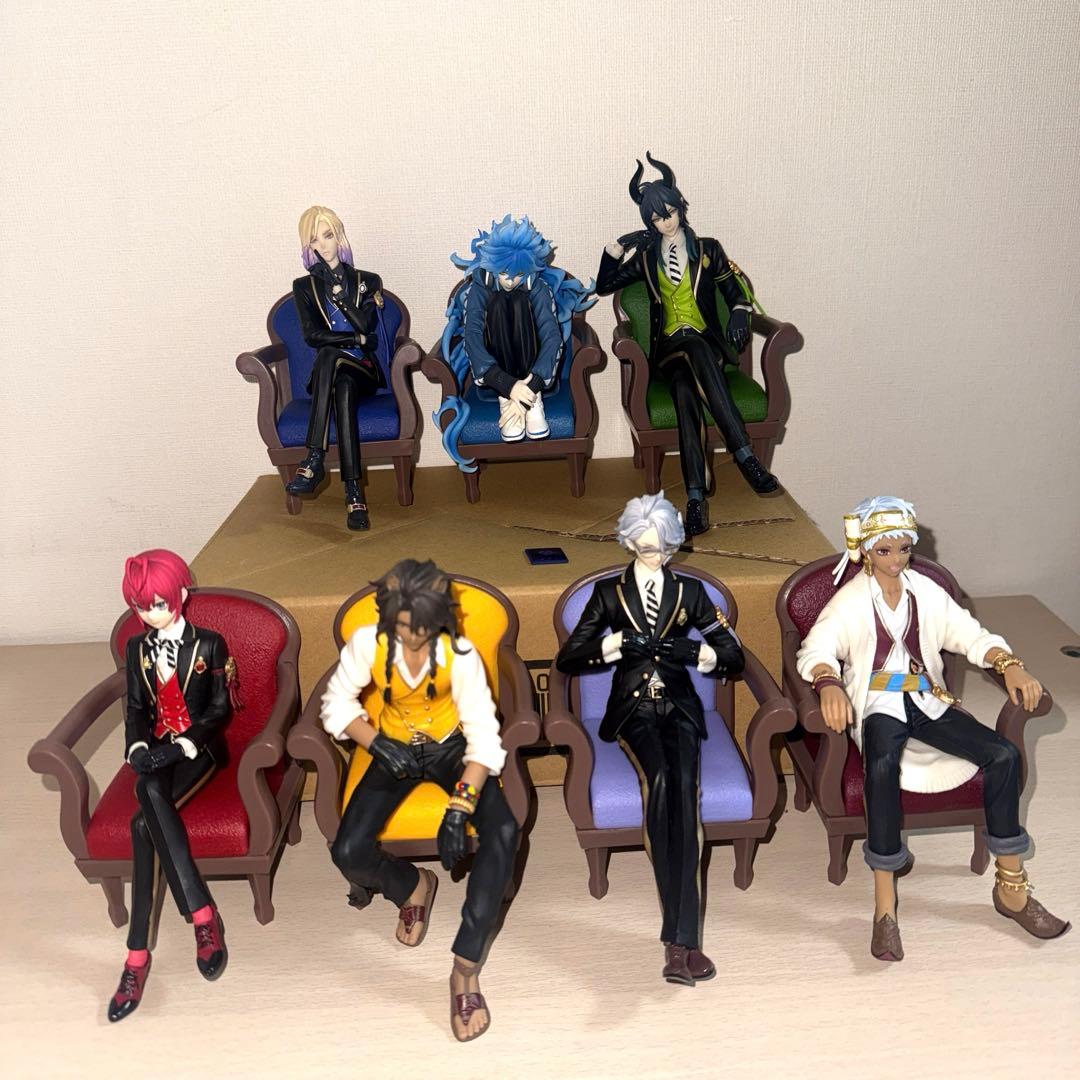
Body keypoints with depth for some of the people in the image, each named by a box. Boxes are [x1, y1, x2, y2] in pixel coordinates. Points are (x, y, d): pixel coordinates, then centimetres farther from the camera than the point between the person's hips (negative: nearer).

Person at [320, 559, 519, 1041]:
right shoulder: (368, 643, -17)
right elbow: (337, 703, -4)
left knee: (503, 831, -29)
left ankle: (466, 967, -21)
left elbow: (483, 734, -25)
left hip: (451, 748, -2)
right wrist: (378, 744, -20)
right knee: (348, 853, -19)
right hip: (396, 751, 2)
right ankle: (413, 886, 17)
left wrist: (458, 809, -34)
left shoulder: (459, 653, -22)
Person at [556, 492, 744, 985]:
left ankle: (678, 943, -35)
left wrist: (697, 652, -11)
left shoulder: (690, 591, 12)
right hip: (632, 709, -1)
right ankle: (684, 941, -33)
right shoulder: (609, 592, 10)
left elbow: (734, 657, 10)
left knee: (683, 785, -30)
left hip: (679, 708, 1)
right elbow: (567, 659, 6)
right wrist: (615, 645, -10)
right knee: (662, 779, -32)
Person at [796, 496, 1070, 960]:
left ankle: (1011, 888, -4)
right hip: (878, 704, -4)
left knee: (1004, 753, -18)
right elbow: (815, 649, -15)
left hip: (927, 700, 5)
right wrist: (829, 683, -37)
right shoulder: (851, 600, -3)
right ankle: (884, 905, -29)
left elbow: (970, 635, 8)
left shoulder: (926, 591, 10)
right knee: (882, 765, -38)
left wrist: (1008, 663, -12)